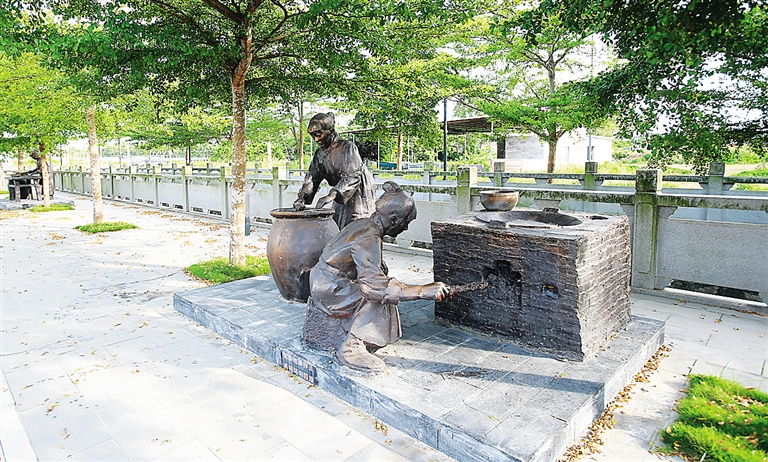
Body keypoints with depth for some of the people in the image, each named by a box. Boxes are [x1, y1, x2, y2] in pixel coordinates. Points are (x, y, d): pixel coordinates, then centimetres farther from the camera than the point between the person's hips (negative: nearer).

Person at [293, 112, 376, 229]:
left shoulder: (347, 147, -16)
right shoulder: (320, 154, 6)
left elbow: (353, 176, -28)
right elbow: (312, 178, 2)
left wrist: (332, 195, -40)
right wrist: (302, 197, -17)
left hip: (359, 195, -7)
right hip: (340, 197, 7)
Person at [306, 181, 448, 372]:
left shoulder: (363, 224, 3)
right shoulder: (368, 239, -26)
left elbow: (370, 272, 13)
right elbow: (374, 285, -35)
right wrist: (423, 291, -36)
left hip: (324, 283, 10)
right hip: (328, 290, -9)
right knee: (376, 296, -19)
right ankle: (351, 348, -15)